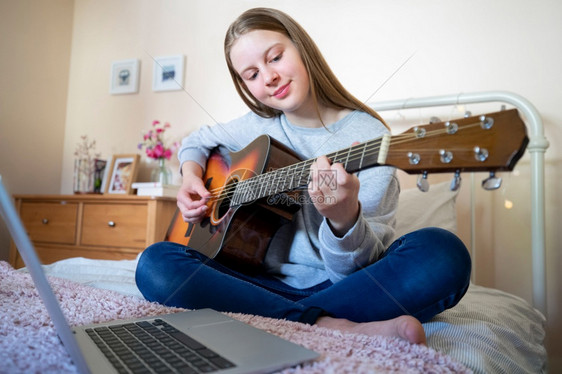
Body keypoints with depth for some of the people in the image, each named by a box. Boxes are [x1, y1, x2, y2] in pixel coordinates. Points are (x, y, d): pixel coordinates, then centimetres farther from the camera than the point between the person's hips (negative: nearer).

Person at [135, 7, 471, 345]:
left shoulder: (368, 136, -8)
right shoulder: (260, 125, 7)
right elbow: (197, 141, 27)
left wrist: (345, 217, -34)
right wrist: (192, 176, 5)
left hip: (341, 288, -3)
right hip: (267, 283, 4)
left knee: (444, 253, -29)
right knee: (156, 263, -20)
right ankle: (327, 325, -25)